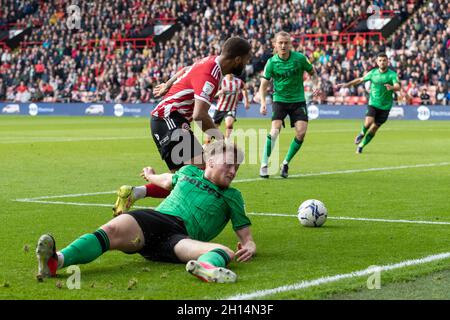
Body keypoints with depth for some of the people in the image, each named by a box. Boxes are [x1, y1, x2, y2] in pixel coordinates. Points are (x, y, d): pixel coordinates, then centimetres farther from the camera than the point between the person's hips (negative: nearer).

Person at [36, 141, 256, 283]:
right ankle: (57, 260, -60)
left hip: (182, 237, -1)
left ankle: (206, 267, -75)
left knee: (226, 253, -34)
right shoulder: (189, 171, 27)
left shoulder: (231, 197, 23)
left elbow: (245, 235, 20)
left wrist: (249, 246, -3)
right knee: (114, 229, -34)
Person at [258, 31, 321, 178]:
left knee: (301, 132, -13)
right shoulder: (272, 62, -10)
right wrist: (263, 103, -21)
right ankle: (264, 164, -8)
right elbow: (263, 85, -6)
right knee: (275, 130, -20)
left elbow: (312, 73, 8)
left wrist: (315, 86, -10)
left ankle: (286, 163, 6)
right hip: (280, 100, -1)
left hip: (298, 100, 1)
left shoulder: (300, 58, -9)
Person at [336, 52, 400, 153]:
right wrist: (347, 84, 12)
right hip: (373, 103, 1)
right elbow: (360, 80, 17)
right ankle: (362, 133, 12)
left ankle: (361, 145, 24)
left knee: (374, 128, 4)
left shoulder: (392, 74, -9)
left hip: (385, 106, -1)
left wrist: (392, 87, -47)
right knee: (368, 122, -22)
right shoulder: (373, 72, 3)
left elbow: (398, 87, -24)